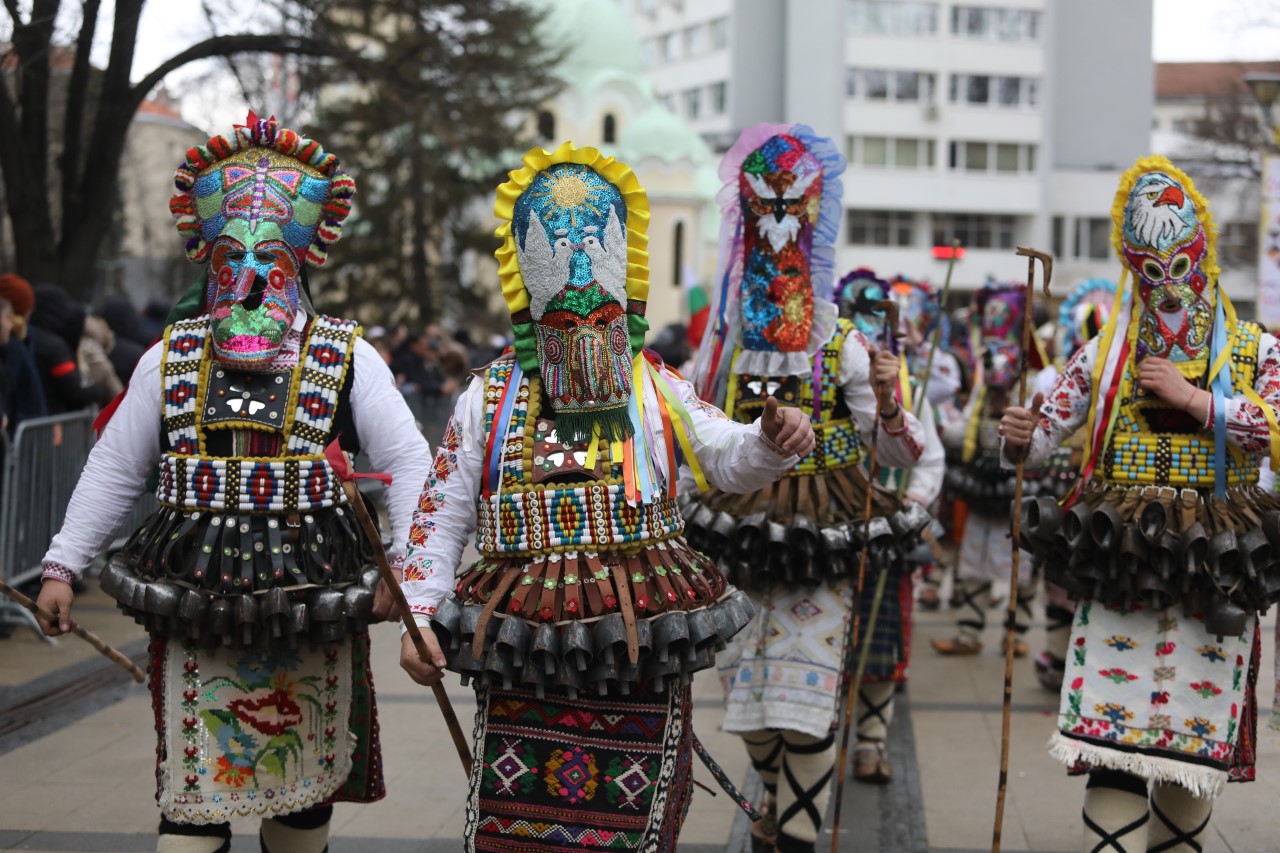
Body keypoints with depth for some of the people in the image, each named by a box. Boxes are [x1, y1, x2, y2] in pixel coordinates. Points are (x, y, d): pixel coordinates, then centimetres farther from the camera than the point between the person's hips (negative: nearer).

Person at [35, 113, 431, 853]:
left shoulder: (347, 359, 0)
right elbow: (114, 470, 12)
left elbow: (410, 465, -1)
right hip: (193, 616, 1)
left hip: (313, 615, -1)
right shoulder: (171, 358, 6)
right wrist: (63, 566, 8)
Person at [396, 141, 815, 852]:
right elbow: (441, 515, 7)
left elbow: (728, 458, -6)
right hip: (521, 666, 0)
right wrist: (419, 616, -3)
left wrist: (771, 441, -30)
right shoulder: (489, 399, 6)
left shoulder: (656, 390, 6)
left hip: (639, 660, 0)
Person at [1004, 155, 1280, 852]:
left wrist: (1193, 399, -13)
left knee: (1194, 741, 7)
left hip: (1215, 574, 0)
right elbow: (1046, 426, 7)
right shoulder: (1106, 352, 12)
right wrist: (1021, 440, -15)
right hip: (1119, 568, 0)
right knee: (1113, 746, -10)